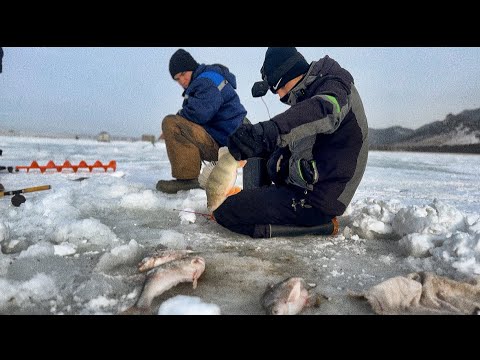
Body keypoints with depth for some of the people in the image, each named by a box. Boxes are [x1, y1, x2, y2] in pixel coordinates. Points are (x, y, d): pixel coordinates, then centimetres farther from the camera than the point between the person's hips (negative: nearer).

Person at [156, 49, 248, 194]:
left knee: (170, 123, -22)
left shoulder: (208, 81, -12)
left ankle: (188, 179, -25)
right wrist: (181, 115, 3)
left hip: (226, 143, -11)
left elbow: (199, 113, -27)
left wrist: (180, 114, -7)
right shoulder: (200, 83, 23)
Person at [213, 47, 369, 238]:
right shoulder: (311, 93, 16)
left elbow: (325, 110, -40)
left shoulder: (334, 86, -14)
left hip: (318, 202, -10)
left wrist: (265, 131, -54)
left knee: (225, 210, -15)